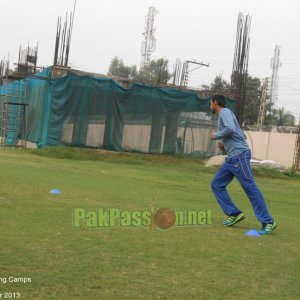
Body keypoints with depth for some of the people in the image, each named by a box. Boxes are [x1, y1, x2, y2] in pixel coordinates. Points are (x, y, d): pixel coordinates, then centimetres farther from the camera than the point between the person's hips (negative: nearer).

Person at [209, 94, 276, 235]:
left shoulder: (225, 112, -2)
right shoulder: (223, 115, 26)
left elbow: (230, 129, -22)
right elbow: (242, 136, 29)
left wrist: (215, 135, -5)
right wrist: (224, 146, 18)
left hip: (239, 155, -10)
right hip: (231, 158, 10)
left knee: (250, 188, -11)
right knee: (216, 185, 8)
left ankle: (268, 222, -10)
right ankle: (234, 214, 6)